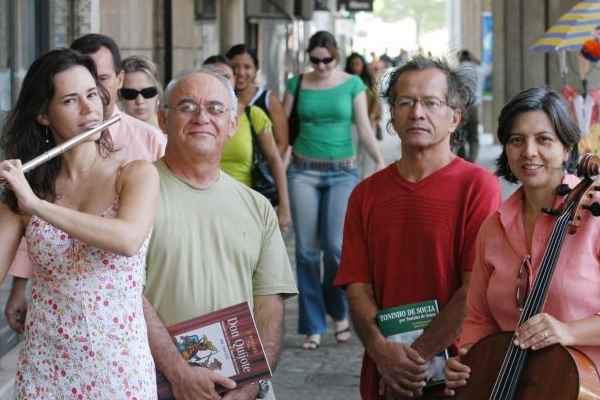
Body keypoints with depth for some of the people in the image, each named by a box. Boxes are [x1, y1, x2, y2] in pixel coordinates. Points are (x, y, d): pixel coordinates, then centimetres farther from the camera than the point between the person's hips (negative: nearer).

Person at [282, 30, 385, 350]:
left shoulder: (352, 84, 3)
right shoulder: (298, 84, 6)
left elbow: (364, 128, 0)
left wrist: (380, 161, -14)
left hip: (342, 172, -1)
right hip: (303, 171, 1)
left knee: (335, 245, -12)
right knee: (307, 249, -1)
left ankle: (339, 311, 14)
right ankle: (312, 327, 8)